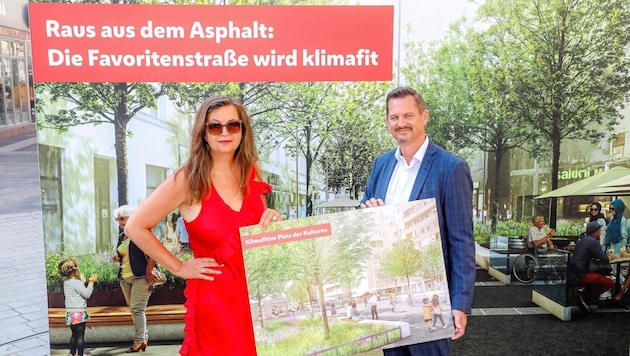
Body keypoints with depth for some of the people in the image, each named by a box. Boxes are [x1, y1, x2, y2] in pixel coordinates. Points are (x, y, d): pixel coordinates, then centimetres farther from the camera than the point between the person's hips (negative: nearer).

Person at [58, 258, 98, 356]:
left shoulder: (66, 282, 8)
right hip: (78, 312, -9)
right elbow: (87, 294, -15)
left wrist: (82, 282, 18)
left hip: (70, 312, 9)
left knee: (74, 334, 20)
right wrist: (91, 282, -9)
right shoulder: (77, 283, -19)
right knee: (80, 335, 0)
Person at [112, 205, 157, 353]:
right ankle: (144, 338, 22)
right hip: (124, 278, 8)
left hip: (140, 277, -8)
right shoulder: (121, 237, 15)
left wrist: (148, 272, -16)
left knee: (137, 308, -8)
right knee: (133, 309, 12)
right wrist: (118, 258, 4)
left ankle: (139, 340, 0)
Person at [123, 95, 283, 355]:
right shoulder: (188, 179, -11)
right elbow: (135, 227, -8)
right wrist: (179, 267, -6)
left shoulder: (251, 174, 3)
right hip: (214, 298, -4)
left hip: (256, 290, 4)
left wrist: (272, 220, -5)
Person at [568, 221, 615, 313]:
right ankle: (585, 298, 0)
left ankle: (584, 295, 19)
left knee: (601, 276, 30)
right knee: (610, 283, -4)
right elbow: (604, 259, -12)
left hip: (573, 272, 10)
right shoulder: (593, 241, -14)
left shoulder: (583, 240, 14)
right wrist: (609, 257, 9)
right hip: (581, 275, -9)